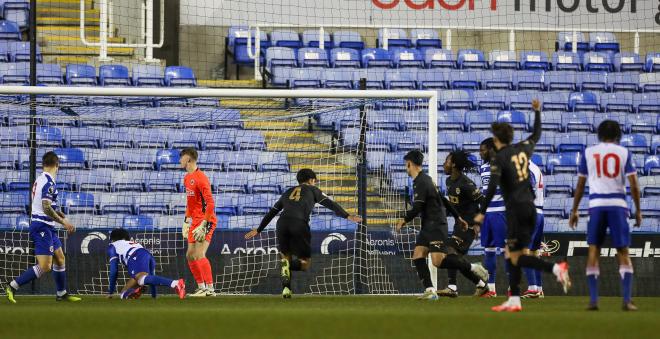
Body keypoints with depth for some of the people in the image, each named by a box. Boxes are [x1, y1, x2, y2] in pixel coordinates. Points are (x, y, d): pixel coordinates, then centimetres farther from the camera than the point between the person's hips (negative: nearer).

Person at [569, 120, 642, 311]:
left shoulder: (588, 152, 9)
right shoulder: (624, 152, 6)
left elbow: (580, 185, 9)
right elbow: (634, 185, 0)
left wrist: (574, 211, 15)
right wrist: (638, 210, 9)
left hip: (596, 205, 1)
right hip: (618, 204, -1)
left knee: (593, 251, 5)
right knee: (623, 253, 3)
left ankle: (593, 301, 0)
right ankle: (627, 300, -5)